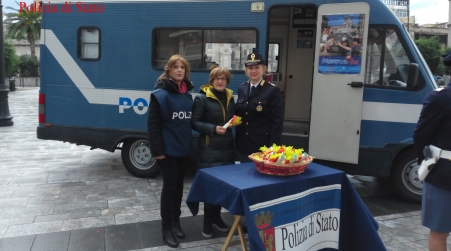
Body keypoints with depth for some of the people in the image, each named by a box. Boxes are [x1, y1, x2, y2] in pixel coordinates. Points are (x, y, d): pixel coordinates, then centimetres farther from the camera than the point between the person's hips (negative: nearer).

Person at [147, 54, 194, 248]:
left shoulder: (187, 94, 9)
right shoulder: (160, 94, -10)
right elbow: (153, 124, -13)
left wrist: (190, 143, 6)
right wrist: (157, 149, -18)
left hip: (183, 148, 6)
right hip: (167, 149, -6)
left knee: (179, 185, 15)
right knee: (169, 186, 0)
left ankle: (176, 221, 30)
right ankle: (166, 228, 14)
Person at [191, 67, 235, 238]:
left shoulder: (230, 98, 12)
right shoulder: (202, 98, -7)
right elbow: (194, 122, -10)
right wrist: (213, 128, -21)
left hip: (227, 148, 6)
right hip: (209, 150, -6)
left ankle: (216, 217, 29)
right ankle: (207, 221, 16)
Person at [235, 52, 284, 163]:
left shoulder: (273, 90, -9)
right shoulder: (241, 88, 7)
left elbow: (277, 122, -11)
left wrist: (272, 148, -15)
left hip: (262, 146, -5)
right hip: (243, 145, 5)